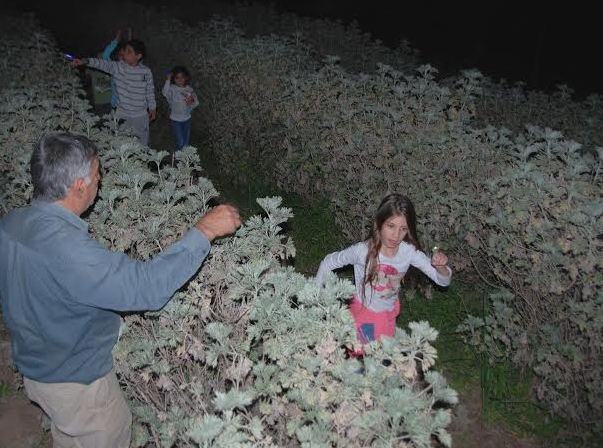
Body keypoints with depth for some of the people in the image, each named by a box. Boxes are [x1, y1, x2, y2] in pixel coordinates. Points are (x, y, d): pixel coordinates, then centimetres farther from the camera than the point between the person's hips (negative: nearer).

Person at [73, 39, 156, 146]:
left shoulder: (146, 71, -8)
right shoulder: (118, 67, -8)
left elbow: (150, 91, 1)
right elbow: (103, 64, -22)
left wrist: (152, 108, 5)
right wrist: (85, 61, -38)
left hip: (140, 115, -1)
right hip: (122, 113, 1)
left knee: (142, 141, 13)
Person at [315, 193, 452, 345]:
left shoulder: (410, 252, -21)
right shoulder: (362, 250, -29)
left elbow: (444, 281, -15)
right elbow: (328, 263, -14)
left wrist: (440, 267, -37)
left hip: (389, 313, 4)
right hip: (363, 311, -3)